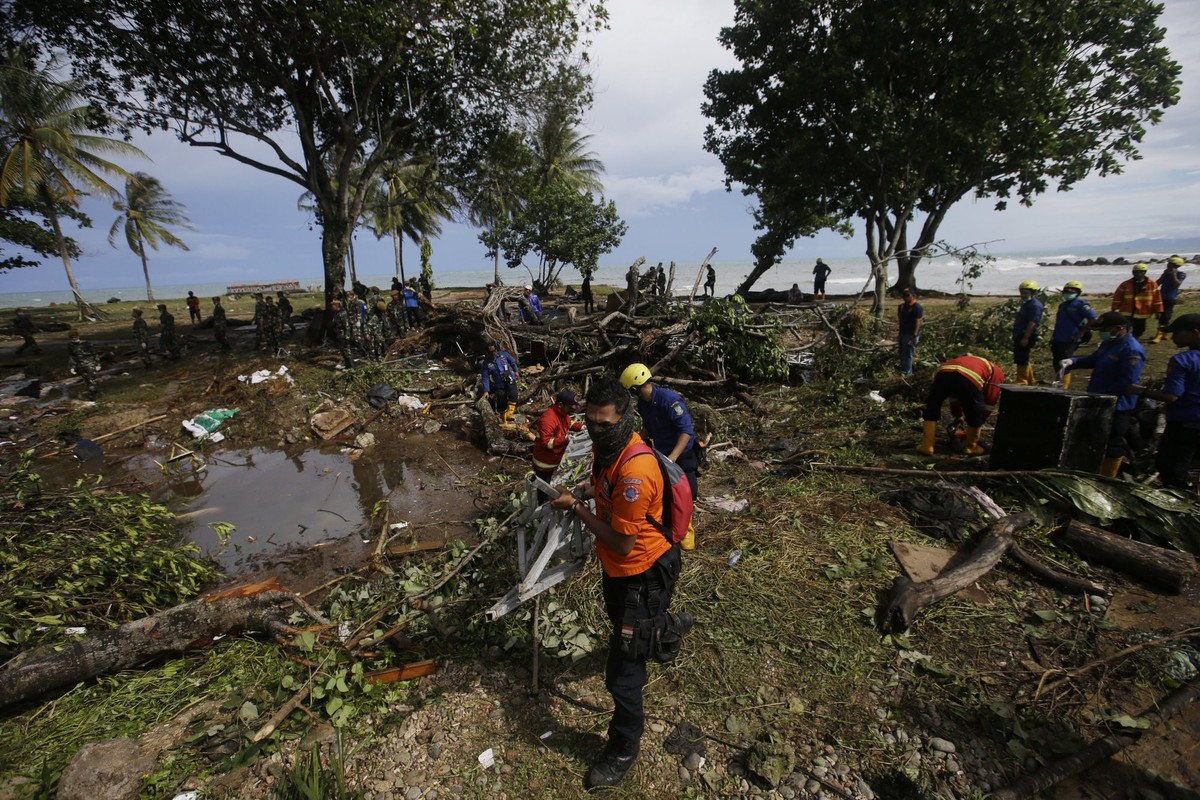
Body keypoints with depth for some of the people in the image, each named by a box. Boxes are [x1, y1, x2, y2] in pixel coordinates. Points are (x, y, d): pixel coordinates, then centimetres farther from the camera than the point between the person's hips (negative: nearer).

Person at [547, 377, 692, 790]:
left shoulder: (634, 470, -36)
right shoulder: (605, 447, -8)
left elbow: (623, 543, -29)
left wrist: (576, 508, -25)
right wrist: (585, 490, -2)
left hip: (640, 573, -9)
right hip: (614, 566, 9)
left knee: (622, 671, 4)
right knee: (622, 627, 36)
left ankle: (625, 747, 31)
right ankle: (669, 623, 66)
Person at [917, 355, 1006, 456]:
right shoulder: (997, 372, 33)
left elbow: (955, 399, 51)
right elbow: (990, 402, 29)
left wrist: (958, 416, 61)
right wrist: (980, 423, 42)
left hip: (944, 373, 4)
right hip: (969, 379, -4)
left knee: (932, 407, 22)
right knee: (975, 414, 21)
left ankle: (927, 446, 21)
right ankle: (971, 447, 35)